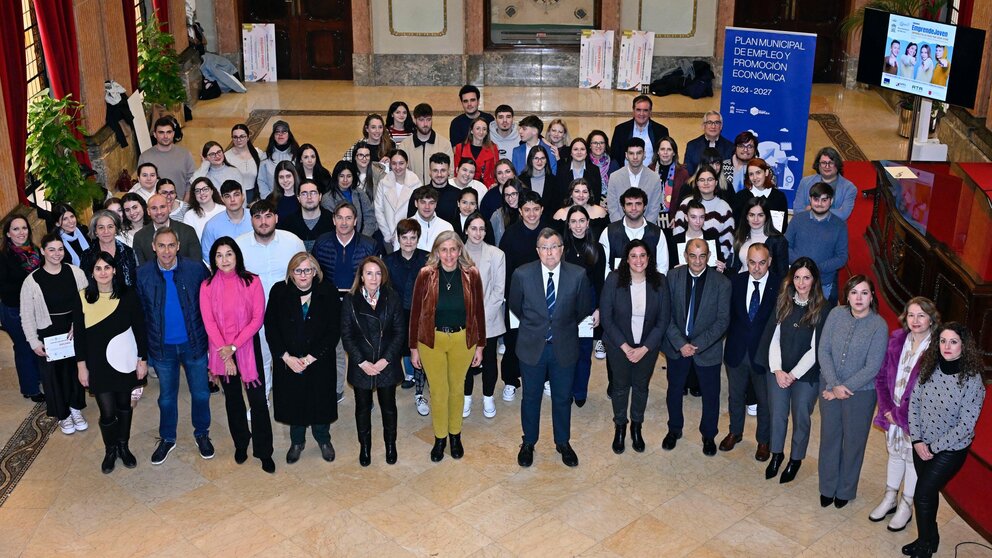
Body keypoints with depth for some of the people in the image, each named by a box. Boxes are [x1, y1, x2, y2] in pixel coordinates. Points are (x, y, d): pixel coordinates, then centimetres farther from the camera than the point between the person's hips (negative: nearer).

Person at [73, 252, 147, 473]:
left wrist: (143, 359, -3)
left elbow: (140, 329, -3)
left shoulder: (127, 295, -8)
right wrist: (81, 366, -1)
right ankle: (110, 450, 26)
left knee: (124, 405, 15)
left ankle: (123, 446, 37)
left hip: (124, 361, 1)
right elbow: (78, 334, -1)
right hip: (98, 363, 0)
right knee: (107, 412, 0)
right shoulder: (83, 297, -6)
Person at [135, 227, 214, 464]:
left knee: (200, 393, 13)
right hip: (162, 347, 1)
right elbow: (139, 313, -1)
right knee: (167, 397, 16)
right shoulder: (143, 274, -8)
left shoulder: (196, 268, -12)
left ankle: (202, 434, 35)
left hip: (194, 343, -1)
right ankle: (167, 439, 36)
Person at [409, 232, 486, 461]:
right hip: (431, 340, -1)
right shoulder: (426, 275, -12)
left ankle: (455, 434, 36)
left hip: (462, 339, 1)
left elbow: (478, 311, -1)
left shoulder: (471, 275, -9)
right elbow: (416, 312, -5)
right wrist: (414, 348, -3)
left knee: (457, 388, 17)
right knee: (438, 391, 10)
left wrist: (480, 346, 2)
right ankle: (440, 437, 29)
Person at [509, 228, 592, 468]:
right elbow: (514, 305, 5)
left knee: (563, 398, 16)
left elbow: (583, 309, 5)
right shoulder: (522, 274, -13)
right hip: (532, 347, 0)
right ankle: (528, 443, 34)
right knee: (531, 397, 15)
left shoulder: (578, 275, -12)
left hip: (564, 347, 1)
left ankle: (563, 443, 36)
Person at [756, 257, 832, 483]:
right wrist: (777, 370, -11)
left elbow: (816, 349, -13)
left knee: (801, 418, 12)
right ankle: (777, 453, 36)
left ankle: (795, 459, 32)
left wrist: (794, 374, -14)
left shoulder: (823, 309, -13)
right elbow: (774, 337, -1)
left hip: (806, 375, -3)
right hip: (778, 372, 3)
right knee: (777, 414, 14)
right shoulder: (783, 302, -1)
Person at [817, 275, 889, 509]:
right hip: (829, 387, 3)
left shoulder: (879, 326, -15)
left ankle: (845, 490, 32)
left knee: (853, 441, 13)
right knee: (829, 437, 15)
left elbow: (872, 368, -15)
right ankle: (827, 487, 32)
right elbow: (823, 351, -7)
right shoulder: (836, 314, -8)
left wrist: (844, 388, -15)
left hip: (860, 392, -2)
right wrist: (834, 385, -15)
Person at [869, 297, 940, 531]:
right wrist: (887, 408, -5)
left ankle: (906, 506, 30)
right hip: (893, 412, 5)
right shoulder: (897, 340, -2)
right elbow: (882, 375, 3)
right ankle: (890, 499, 39)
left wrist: (902, 412, -16)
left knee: (913, 458, 12)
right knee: (894, 453, 21)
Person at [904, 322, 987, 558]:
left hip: (951, 449, -4)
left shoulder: (972, 379, -19)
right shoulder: (928, 368, -7)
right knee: (929, 492, 17)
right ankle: (929, 538, 37)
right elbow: (914, 403, 0)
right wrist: (917, 440, -8)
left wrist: (934, 447, -15)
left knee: (923, 494, -4)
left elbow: (965, 426, -18)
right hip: (922, 445, 4)